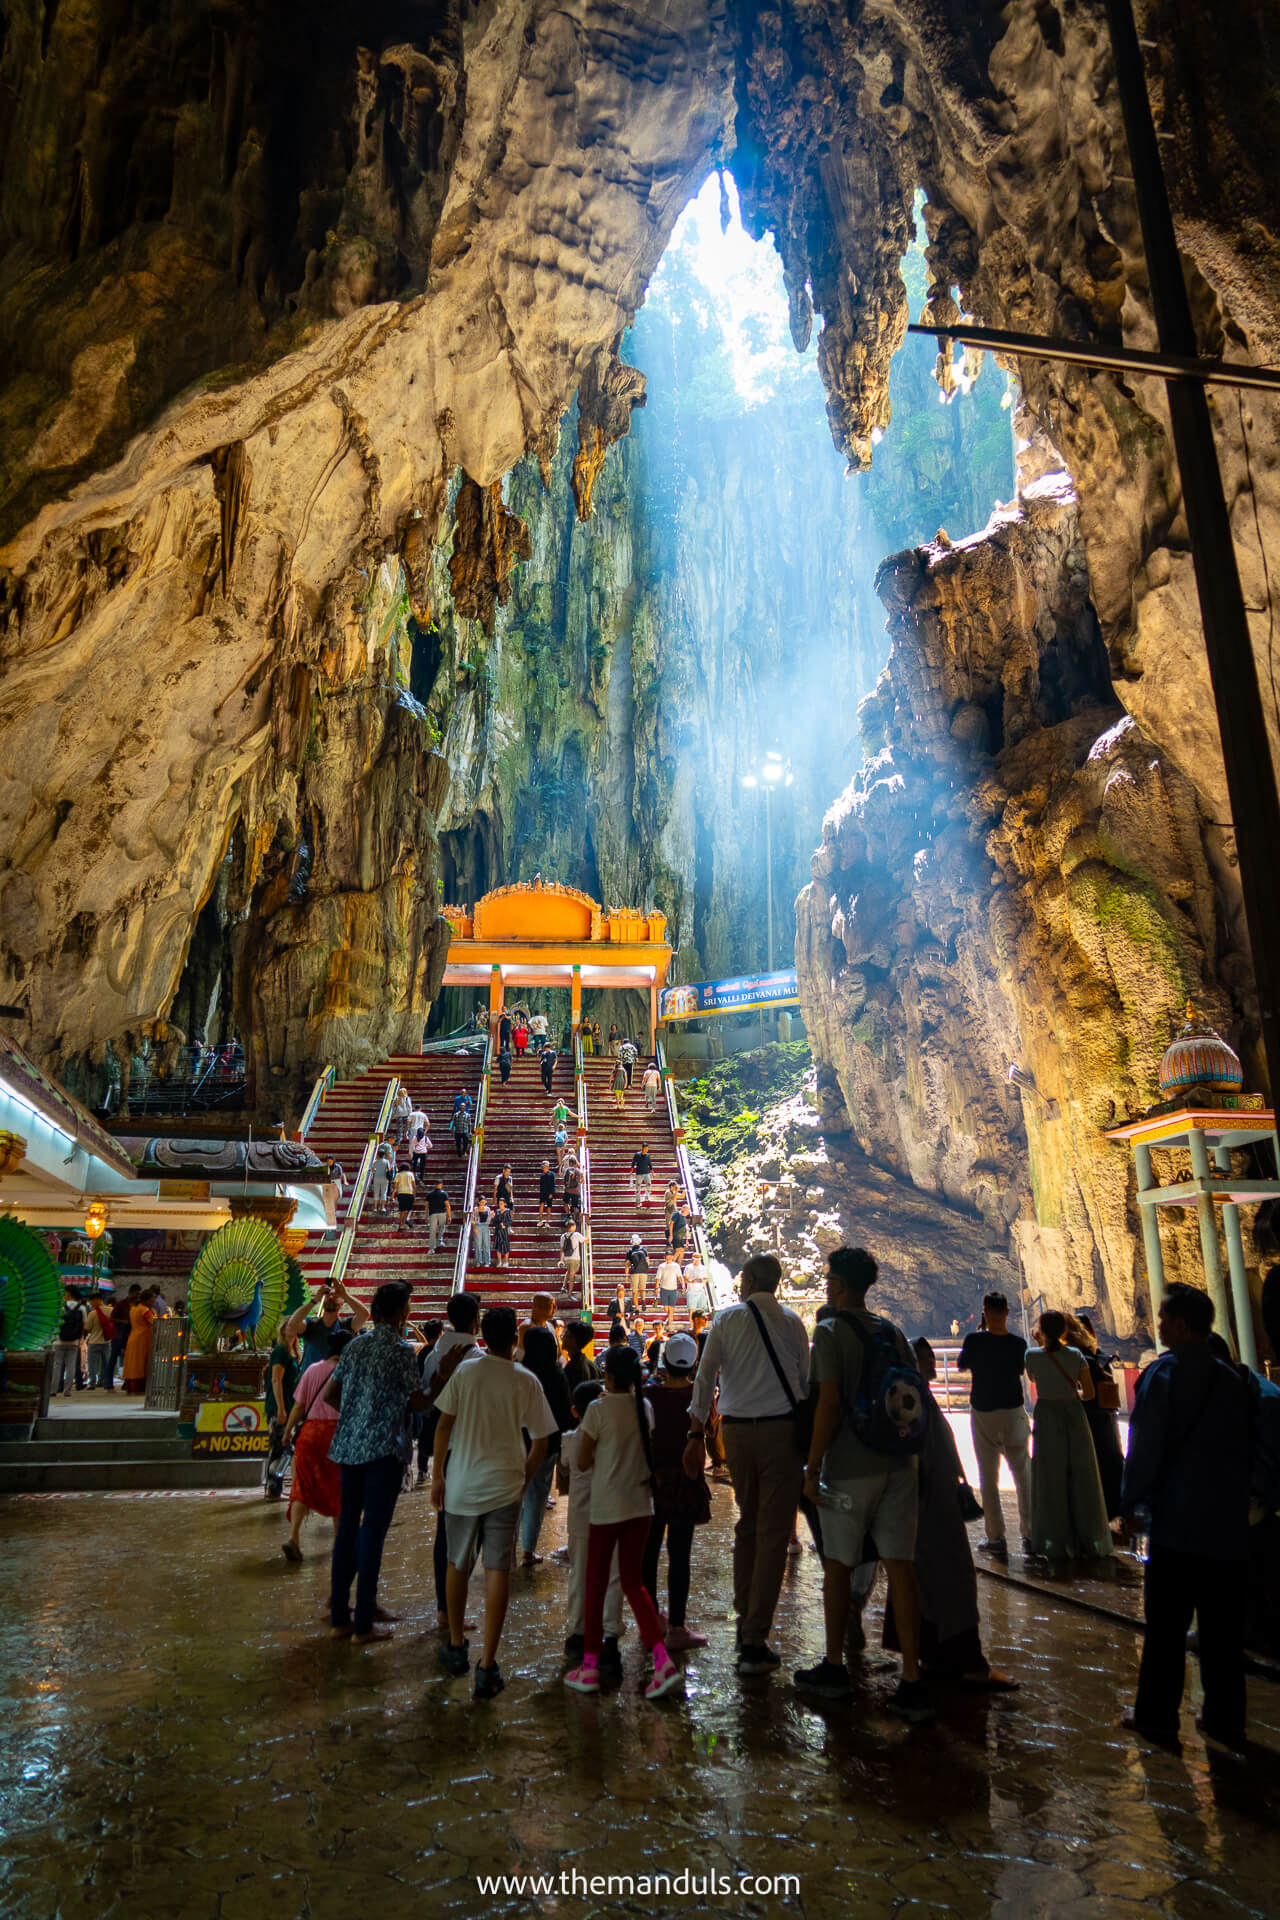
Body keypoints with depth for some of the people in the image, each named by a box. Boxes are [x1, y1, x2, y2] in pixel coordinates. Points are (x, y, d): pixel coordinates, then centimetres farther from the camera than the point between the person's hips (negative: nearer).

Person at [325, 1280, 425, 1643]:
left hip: (349, 1446, 6)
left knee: (347, 1526, 12)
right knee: (373, 1531, 0)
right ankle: (364, 1624, 6)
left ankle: (339, 1617, 21)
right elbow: (417, 1402, -6)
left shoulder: (355, 1346, 9)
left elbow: (329, 1394, 13)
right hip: (384, 1448, -6)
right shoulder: (401, 1351, -9)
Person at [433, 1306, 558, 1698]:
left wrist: (437, 1475, 8)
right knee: (497, 1572, 2)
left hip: (462, 1485, 1)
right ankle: (487, 1667, 2)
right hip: (504, 1486, -1)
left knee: (458, 1566, 18)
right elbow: (540, 1444, -1)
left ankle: (456, 1647, 33)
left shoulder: (465, 1372, -5)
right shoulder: (527, 1381, -5)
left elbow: (443, 1426, -2)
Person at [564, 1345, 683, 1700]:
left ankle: (589, 1667, 16)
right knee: (633, 1583, 12)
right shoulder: (644, 1406, 2)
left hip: (606, 1507, -5)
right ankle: (662, 1660, -2)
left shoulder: (598, 1409, -14)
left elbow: (583, 1461, -7)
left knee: (595, 1584, 9)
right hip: (641, 1506, 5)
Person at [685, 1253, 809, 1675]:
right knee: (774, 1533, 2)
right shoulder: (792, 1321, 2)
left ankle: (745, 1620, 25)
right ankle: (754, 1641, 1)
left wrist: (697, 1434, 2)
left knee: (747, 1524, 20)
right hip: (781, 1429, -2)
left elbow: (704, 1378, -2)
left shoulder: (726, 1320, 1)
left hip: (736, 1430, 2)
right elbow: (807, 1380, 4)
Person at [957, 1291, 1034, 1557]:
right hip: (1013, 1413, 2)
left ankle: (996, 1538, 6)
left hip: (982, 1414, -2)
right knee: (1023, 1473, 14)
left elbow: (961, 1366, 3)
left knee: (988, 1476, 6)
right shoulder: (1017, 1343, -9)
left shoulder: (974, 1341, -15)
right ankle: (1030, 1535, 16)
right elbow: (1021, 1370, 10)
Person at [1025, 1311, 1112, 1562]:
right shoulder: (1075, 1355, -5)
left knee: (1051, 1478, 6)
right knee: (1081, 1477, 11)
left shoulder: (1033, 1355, -8)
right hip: (1073, 1415, 2)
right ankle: (1087, 1539, 17)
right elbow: (1089, 1393, -2)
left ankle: (1056, 1543, 10)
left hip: (1047, 1416, -1)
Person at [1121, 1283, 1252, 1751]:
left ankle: (1157, 1717, 12)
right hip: (1229, 1522, 5)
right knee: (1223, 1628, 13)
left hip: (1177, 1520, -5)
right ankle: (1225, 1720, 20)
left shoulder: (1162, 1375, -12)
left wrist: (1131, 1502, -3)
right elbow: (1246, 1445, 12)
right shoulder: (1232, 1379, 5)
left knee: (1166, 1626, 5)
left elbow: (1145, 1447, -14)